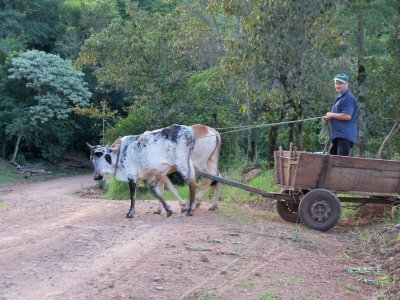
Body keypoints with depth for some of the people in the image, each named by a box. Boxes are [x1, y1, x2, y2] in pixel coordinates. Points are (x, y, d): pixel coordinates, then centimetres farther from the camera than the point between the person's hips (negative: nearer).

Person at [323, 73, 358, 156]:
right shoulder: (338, 97, 21)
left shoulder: (349, 98, -12)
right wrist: (329, 117, 10)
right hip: (337, 135, 11)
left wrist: (332, 115, -11)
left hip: (345, 135, -11)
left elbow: (347, 116, -23)